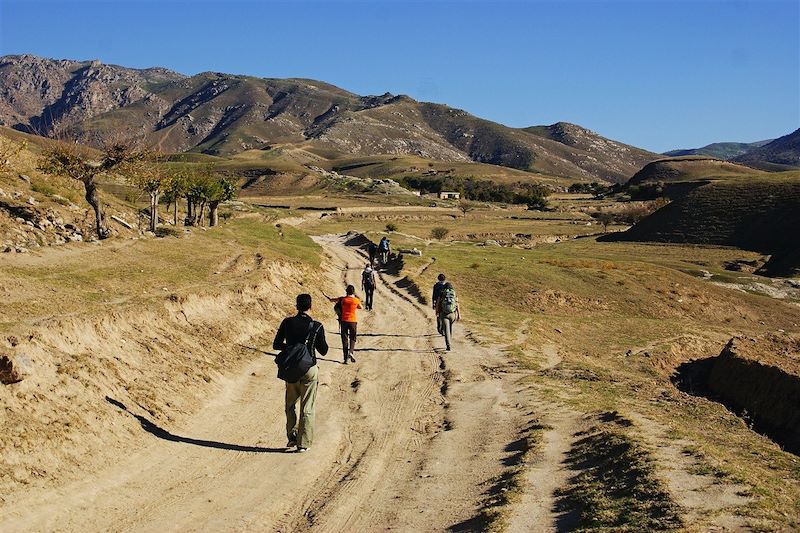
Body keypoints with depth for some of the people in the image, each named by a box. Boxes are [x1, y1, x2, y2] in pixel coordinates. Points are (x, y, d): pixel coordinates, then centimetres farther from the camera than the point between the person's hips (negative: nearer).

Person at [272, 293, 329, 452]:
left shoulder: (287, 323, -5)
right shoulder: (317, 327, -11)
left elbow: (276, 345, 1)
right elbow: (323, 350, -3)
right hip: (309, 370, -2)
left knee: (290, 405, 21)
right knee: (307, 408, 7)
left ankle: (292, 435, 11)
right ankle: (303, 442, 8)